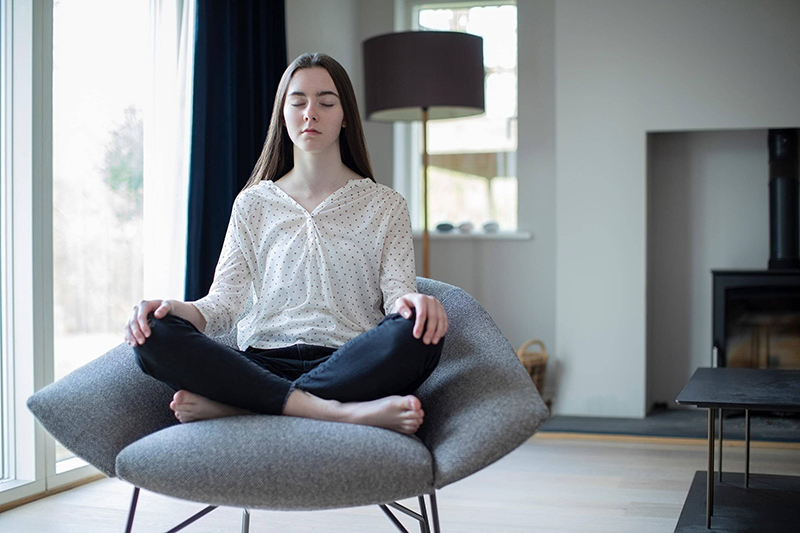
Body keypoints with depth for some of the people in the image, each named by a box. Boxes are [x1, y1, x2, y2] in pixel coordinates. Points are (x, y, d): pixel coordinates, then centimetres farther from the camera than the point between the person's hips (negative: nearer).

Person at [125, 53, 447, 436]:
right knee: (155, 336, -25)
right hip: (262, 365, 2)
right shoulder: (254, 204, 17)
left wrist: (412, 301, -25)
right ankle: (341, 412, -34)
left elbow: (397, 294, 1)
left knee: (418, 334, -35)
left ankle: (230, 405, -29)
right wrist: (176, 308, -16)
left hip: (351, 365, -1)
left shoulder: (385, 206, 13)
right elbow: (223, 303, 7)